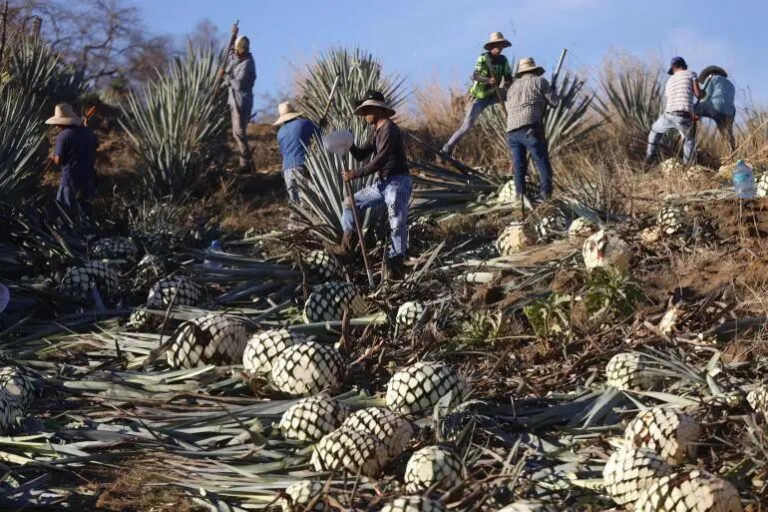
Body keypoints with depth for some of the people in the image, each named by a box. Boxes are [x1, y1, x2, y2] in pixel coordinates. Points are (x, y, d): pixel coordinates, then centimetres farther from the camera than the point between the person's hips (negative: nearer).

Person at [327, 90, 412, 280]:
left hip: (397, 183, -10)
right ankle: (346, 246, 14)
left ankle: (396, 265, -7)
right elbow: (360, 155, 18)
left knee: (397, 224, -12)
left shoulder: (389, 129, -15)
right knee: (351, 203, 11)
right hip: (382, 183, 10)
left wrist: (355, 174, -23)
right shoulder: (377, 132, 16)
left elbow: (380, 160, -24)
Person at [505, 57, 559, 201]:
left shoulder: (513, 86, 25)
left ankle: (520, 197, -2)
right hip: (530, 129, -5)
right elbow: (554, 102, 8)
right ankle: (546, 196, -13)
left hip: (511, 132, 5)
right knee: (543, 165, -3)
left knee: (519, 167, 9)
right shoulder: (540, 81, 9)